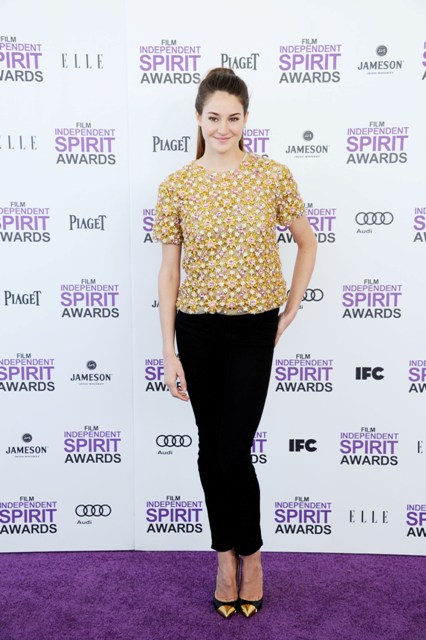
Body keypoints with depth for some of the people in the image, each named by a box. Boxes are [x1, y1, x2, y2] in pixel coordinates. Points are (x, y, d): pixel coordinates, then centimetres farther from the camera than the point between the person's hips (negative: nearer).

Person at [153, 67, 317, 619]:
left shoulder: (273, 176, -3)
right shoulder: (176, 186, -2)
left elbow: (306, 243, 9)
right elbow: (168, 270, -1)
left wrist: (291, 309, 3)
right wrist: (169, 353, -3)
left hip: (254, 329, -1)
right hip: (197, 329, 2)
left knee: (235, 450, -1)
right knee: (211, 448, 10)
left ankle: (250, 551, 27)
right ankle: (226, 552, 33)